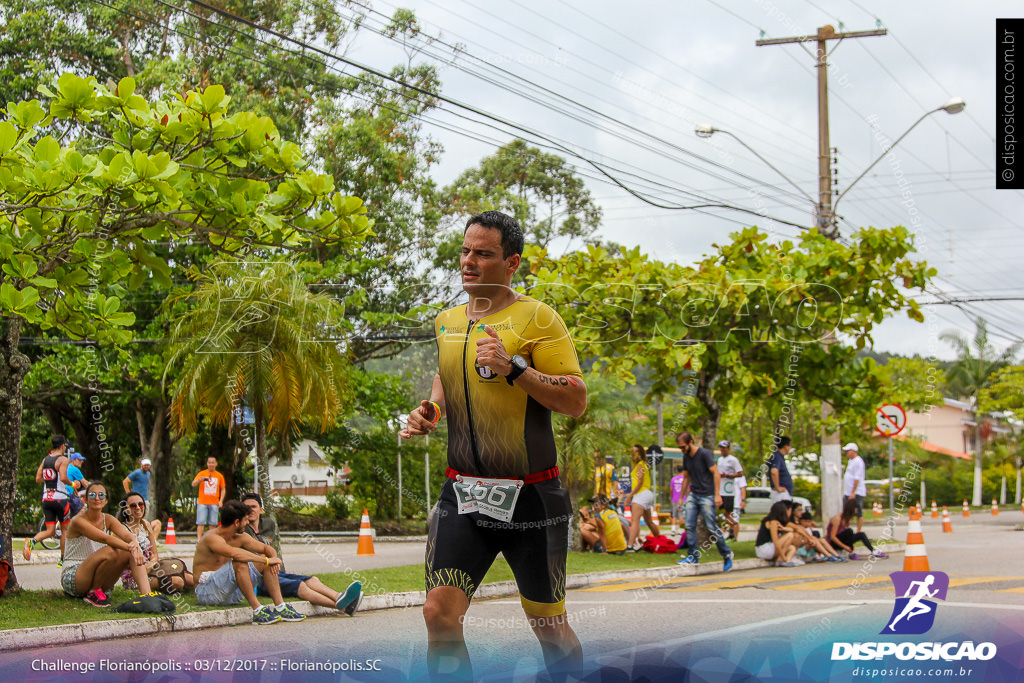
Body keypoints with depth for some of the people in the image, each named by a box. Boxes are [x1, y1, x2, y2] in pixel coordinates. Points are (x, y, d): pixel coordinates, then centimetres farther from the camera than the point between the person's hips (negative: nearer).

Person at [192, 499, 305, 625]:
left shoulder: (239, 538, 8)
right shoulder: (212, 538, -19)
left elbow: (266, 548, 15)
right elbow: (235, 553, -37)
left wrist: (274, 558, -9)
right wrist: (267, 560, -31)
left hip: (230, 593, 9)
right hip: (206, 593, -8)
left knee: (264, 561, -1)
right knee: (240, 564, -32)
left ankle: (281, 608, -9)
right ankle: (257, 611, -31)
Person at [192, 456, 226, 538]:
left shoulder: (219, 476, 9)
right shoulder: (202, 473, 4)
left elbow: (223, 489, 13)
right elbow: (193, 484, -4)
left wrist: (221, 500, 0)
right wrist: (199, 480, -26)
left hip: (214, 503, 2)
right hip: (202, 502, -1)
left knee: (213, 523, 0)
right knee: (201, 522, -8)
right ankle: (198, 540, -8)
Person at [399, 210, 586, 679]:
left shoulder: (536, 318, -7)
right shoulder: (445, 322, 11)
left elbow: (576, 401, -12)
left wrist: (514, 367, -23)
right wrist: (429, 411, 9)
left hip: (529, 496, -4)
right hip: (462, 493, 4)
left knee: (549, 627, 7)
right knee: (439, 613, -11)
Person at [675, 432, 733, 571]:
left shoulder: (705, 454, -11)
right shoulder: (686, 457, 10)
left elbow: (716, 473, -12)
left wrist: (717, 494, -17)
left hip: (706, 496, -7)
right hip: (693, 495, 7)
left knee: (712, 527, -5)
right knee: (690, 526, -2)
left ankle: (726, 554, 9)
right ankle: (693, 556, 4)